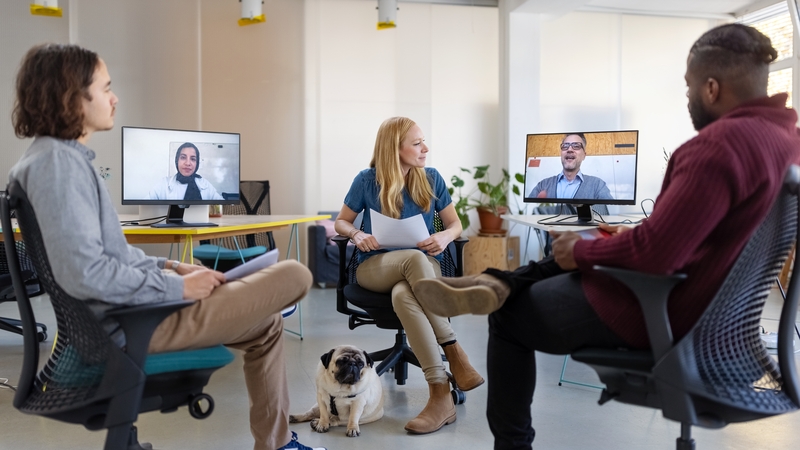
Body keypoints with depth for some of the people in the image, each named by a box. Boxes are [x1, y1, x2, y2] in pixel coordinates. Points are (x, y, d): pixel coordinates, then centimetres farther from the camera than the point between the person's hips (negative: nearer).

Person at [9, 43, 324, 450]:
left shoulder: (65, 157, 13)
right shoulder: (56, 162, -19)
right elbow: (83, 272, -28)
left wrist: (168, 267, 9)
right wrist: (178, 287, -18)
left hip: (130, 306, 11)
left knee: (265, 323, 22)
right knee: (295, 276, -6)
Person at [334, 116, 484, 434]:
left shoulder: (431, 178, 2)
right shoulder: (367, 180, -2)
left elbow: (455, 224, 9)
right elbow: (341, 222, 8)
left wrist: (445, 236, -15)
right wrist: (357, 234, -16)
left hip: (422, 267, 1)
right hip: (376, 266, 0)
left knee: (403, 296, -38)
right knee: (415, 258, -38)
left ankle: (441, 395, -38)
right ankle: (454, 353, -32)